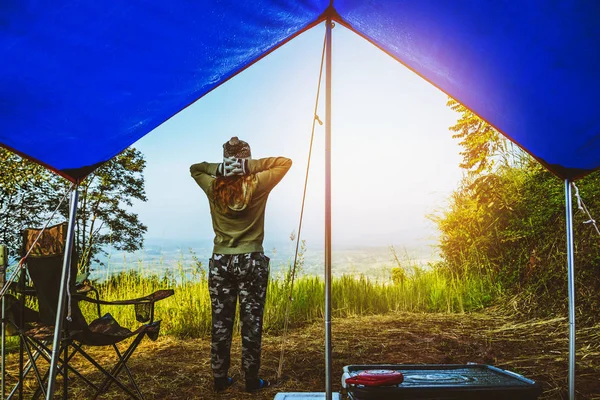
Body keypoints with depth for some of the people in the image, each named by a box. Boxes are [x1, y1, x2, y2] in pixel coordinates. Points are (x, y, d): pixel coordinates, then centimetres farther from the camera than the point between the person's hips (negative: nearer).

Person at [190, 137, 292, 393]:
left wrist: (219, 168, 4)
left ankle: (220, 378, 19)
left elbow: (194, 168, 20)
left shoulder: (213, 187, 0)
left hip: (220, 262, 3)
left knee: (221, 322, 10)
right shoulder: (258, 184, -9)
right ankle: (252, 380, 14)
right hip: (251, 261, -3)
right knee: (251, 322, 5)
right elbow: (286, 162, 3)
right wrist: (252, 166, -5)